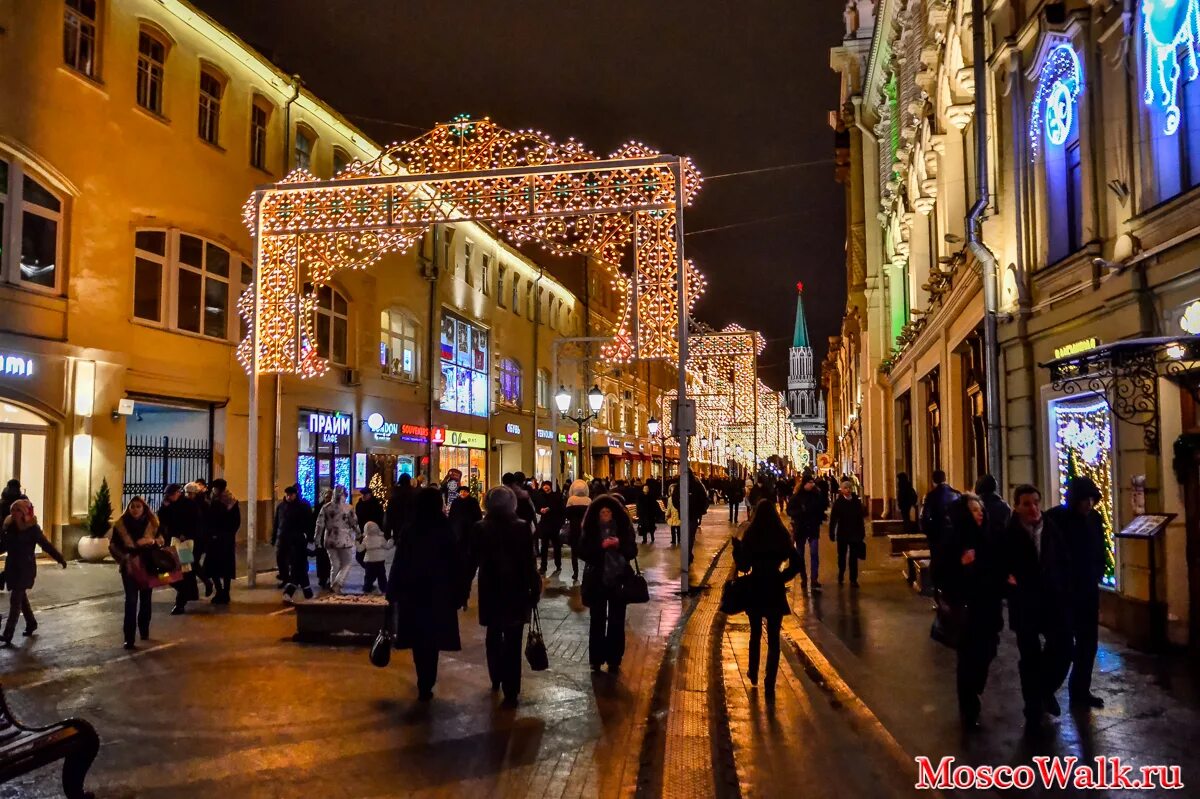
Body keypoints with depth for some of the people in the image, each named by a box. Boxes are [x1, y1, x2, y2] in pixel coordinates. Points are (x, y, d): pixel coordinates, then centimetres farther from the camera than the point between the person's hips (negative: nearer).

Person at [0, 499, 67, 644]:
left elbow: (46, 545, -13)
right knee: (21, 596, 17)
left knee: (15, 599, -7)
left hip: (25, 568, -6)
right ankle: (31, 623, 34)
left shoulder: (32, 528, -13)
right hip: (12, 566, 6)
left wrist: (60, 558, -17)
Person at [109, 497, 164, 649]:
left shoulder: (152, 523, -4)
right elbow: (113, 545, 1)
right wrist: (122, 558, -13)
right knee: (131, 600, -10)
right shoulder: (120, 524, -6)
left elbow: (161, 540, 2)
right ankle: (129, 637, -7)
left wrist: (152, 541, -20)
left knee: (145, 599, 14)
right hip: (129, 567, -2)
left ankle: (144, 629, 33)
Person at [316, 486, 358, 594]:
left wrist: (318, 539, 10)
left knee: (334, 565, 15)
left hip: (330, 540, 4)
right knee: (347, 563, 7)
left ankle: (333, 585, 17)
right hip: (344, 540, -4)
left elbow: (320, 524, 2)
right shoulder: (348, 508, -9)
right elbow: (354, 523, -4)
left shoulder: (326, 507, 2)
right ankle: (337, 583, -8)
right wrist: (358, 535, 14)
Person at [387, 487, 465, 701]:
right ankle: (426, 686, 6)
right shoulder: (444, 529, -9)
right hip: (438, 592, -2)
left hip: (411, 591, 2)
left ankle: (424, 684, 25)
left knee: (418, 639, 14)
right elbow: (455, 563, -8)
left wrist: (393, 591, 5)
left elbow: (399, 561, -1)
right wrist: (460, 592, -1)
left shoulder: (408, 528, -2)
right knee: (431, 640, 7)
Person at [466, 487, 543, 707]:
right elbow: (529, 563, -8)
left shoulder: (480, 529, -5)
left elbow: (472, 562, -1)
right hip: (516, 591, -2)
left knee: (493, 637, 21)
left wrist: (465, 588, 8)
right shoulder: (522, 528, -9)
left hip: (490, 591, 2)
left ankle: (497, 680, 33)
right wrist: (535, 589, 1)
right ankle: (511, 692, 0)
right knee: (512, 642, 2)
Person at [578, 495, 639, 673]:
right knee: (597, 621, 7)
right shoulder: (590, 530, -3)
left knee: (617, 622, 7)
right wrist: (600, 546, -20)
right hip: (597, 581, 0)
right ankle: (596, 659, 19)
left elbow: (632, 552, -1)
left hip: (618, 580, 0)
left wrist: (619, 545, -20)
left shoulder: (624, 528, -2)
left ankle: (614, 660, 19)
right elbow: (583, 553, -6)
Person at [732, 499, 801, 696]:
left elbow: (743, 566, -7)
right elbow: (796, 563, -7)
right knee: (773, 638, 6)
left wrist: (736, 547, 5)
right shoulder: (782, 536, -5)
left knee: (755, 634, 20)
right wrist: (782, 577, 5)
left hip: (754, 590, 0)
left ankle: (754, 675, 36)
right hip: (775, 591, 0)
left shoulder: (749, 536, -9)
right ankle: (769, 685, 3)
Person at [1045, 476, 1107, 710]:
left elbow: (1101, 549, 16)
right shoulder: (1055, 518, -16)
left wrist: (1098, 574, 6)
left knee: (1088, 642, 11)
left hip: (1089, 590, 6)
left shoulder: (1095, 518, 3)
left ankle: (1081, 690, 24)